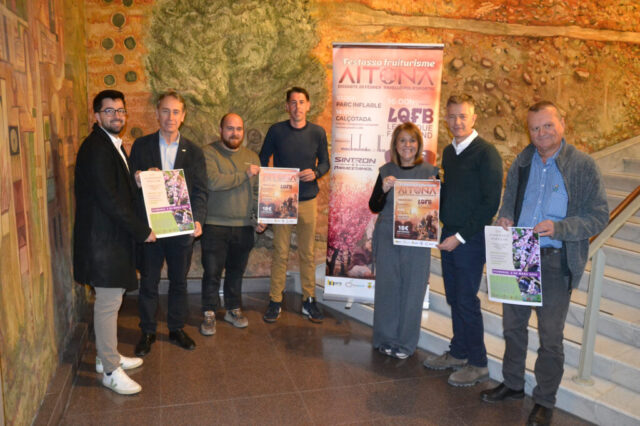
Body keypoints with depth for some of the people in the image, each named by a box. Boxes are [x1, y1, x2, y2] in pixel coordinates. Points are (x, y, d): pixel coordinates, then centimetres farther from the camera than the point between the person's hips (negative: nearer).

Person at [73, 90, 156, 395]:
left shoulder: (112, 146, 14)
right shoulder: (96, 148, -17)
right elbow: (107, 199, -23)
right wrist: (142, 230, -18)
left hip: (112, 236, 10)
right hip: (102, 238, -10)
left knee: (110, 299, 18)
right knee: (108, 302, -1)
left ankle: (107, 356, 33)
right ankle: (110, 370, 12)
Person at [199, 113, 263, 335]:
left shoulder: (252, 156, 11)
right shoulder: (209, 153, -5)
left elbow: (257, 191, 13)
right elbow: (213, 182, -22)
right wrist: (245, 174, -16)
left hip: (244, 226, 4)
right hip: (215, 225, -4)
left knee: (236, 271, 15)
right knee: (212, 272, 3)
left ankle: (233, 309, 30)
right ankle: (209, 313, 18)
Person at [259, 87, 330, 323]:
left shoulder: (317, 132, 2)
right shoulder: (276, 131, 0)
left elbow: (325, 162, 9)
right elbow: (262, 160, 8)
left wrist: (315, 173, -12)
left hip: (308, 200, 1)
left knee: (308, 253, 8)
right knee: (280, 253, 2)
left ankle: (309, 300, 18)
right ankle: (275, 301, 12)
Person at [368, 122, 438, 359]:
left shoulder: (429, 171, 1)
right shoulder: (386, 171, 5)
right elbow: (374, 207, 4)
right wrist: (384, 189, -14)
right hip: (387, 238, 1)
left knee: (412, 289, 4)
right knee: (387, 287, 8)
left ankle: (406, 342, 20)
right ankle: (386, 339, 24)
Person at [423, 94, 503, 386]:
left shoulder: (486, 153, -13)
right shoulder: (448, 152, 11)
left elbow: (490, 203, -16)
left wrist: (461, 236, -17)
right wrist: (439, 219, 3)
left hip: (471, 239, -7)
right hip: (448, 236, 7)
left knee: (467, 301, 0)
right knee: (454, 298, 14)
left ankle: (478, 364, 15)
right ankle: (458, 353, 30)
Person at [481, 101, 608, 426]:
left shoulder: (583, 166, -9)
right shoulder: (522, 162, 5)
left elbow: (598, 216, -10)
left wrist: (558, 228, -25)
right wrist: (505, 217, -6)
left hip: (556, 262, -4)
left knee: (550, 336, 7)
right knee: (513, 324, 17)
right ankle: (513, 384, 37)